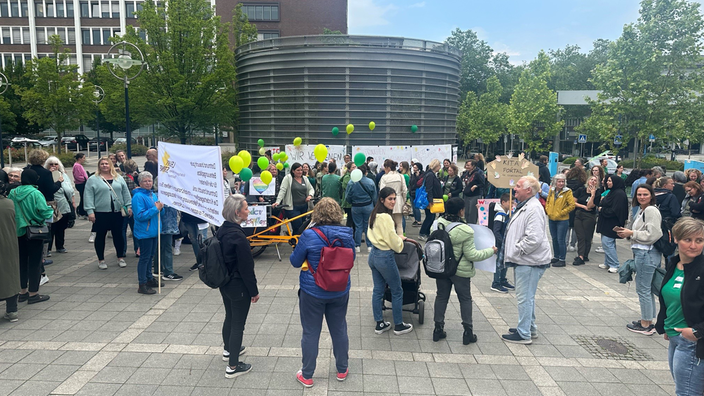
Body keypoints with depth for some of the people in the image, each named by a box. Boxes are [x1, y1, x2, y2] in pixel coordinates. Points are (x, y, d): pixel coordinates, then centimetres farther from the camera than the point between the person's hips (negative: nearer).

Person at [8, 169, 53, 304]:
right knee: (35, 262, 2)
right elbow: (44, 211, -20)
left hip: (18, 232, 6)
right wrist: (51, 210, 0)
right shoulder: (35, 194, -15)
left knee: (21, 261, 16)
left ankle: (23, 291, 25)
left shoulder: (12, 194, 2)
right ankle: (33, 293, 6)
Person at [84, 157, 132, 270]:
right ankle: (101, 260, 18)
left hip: (117, 213, 3)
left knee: (118, 235, 8)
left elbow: (126, 193, 12)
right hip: (100, 213, -2)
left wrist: (129, 206, 5)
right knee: (100, 236, 7)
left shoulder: (119, 178, 11)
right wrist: (90, 211, -12)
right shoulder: (93, 180, 1)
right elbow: (88, 196, -4)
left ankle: (120, 258, 20)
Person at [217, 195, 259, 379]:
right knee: (238, 324, 3)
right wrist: (254, 291, -11)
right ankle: (233, 366, 13)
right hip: (239, 286, -9)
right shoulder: (238, 236, -26)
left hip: (224, 284, 9)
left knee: (230, 317, 26)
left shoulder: (221, 231, 0)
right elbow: (247, 268, -21)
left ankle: (228, 350, 47)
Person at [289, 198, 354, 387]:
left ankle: (307, 376, 26)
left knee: (311, 333, 11)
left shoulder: (309, 235, -19)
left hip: (313, 292, -3)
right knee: (339, 329, 19)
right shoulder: (347, 235, -8)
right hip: (340, 291, 3)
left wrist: (305, 254, 12)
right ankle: (342, 370, 36)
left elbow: (295, 262, -7)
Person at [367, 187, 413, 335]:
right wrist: (401, 239, 2)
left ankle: (379, 324, 26)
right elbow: (394, 242, -21)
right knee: (397, 291, 8)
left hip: (373, 255, 9)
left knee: (378, 290, 15)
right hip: (385, 257, -9)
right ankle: (398, 325, 20)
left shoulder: (374, 214, 6)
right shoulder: (385, 217, -22)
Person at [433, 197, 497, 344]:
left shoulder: (437, 224, -8)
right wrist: (490, 251, -4)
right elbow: (471, 255, -16)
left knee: (441, 296, 16)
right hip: (460, 271, -4)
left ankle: (438, 329, 21)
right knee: (465, 299, 11)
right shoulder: (465, 231, -21)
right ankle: (468, 332, 17)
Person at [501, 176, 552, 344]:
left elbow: (534, 239, -27)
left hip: (529, 261, -11)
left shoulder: (534, 209, -19)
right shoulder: (524, 206, 15)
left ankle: (524, 334, 8)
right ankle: (530, 327, 34)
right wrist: (514, 253, 15)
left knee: (524, 297, -2)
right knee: (527, 296, 21)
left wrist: (517, 250, -17)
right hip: (523, 260, 11)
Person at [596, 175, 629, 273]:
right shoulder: (611, 192, 15)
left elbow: (615, 211, -22)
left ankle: (614, 265, -4)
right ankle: (608, 263, 22)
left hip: (612, 224, -10)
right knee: (606, 243, 14)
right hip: (606, 223, 10)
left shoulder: (619, 194, -17)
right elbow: (603, 204, 23)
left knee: (607, 243, -10)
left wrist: (602, 210, -12)